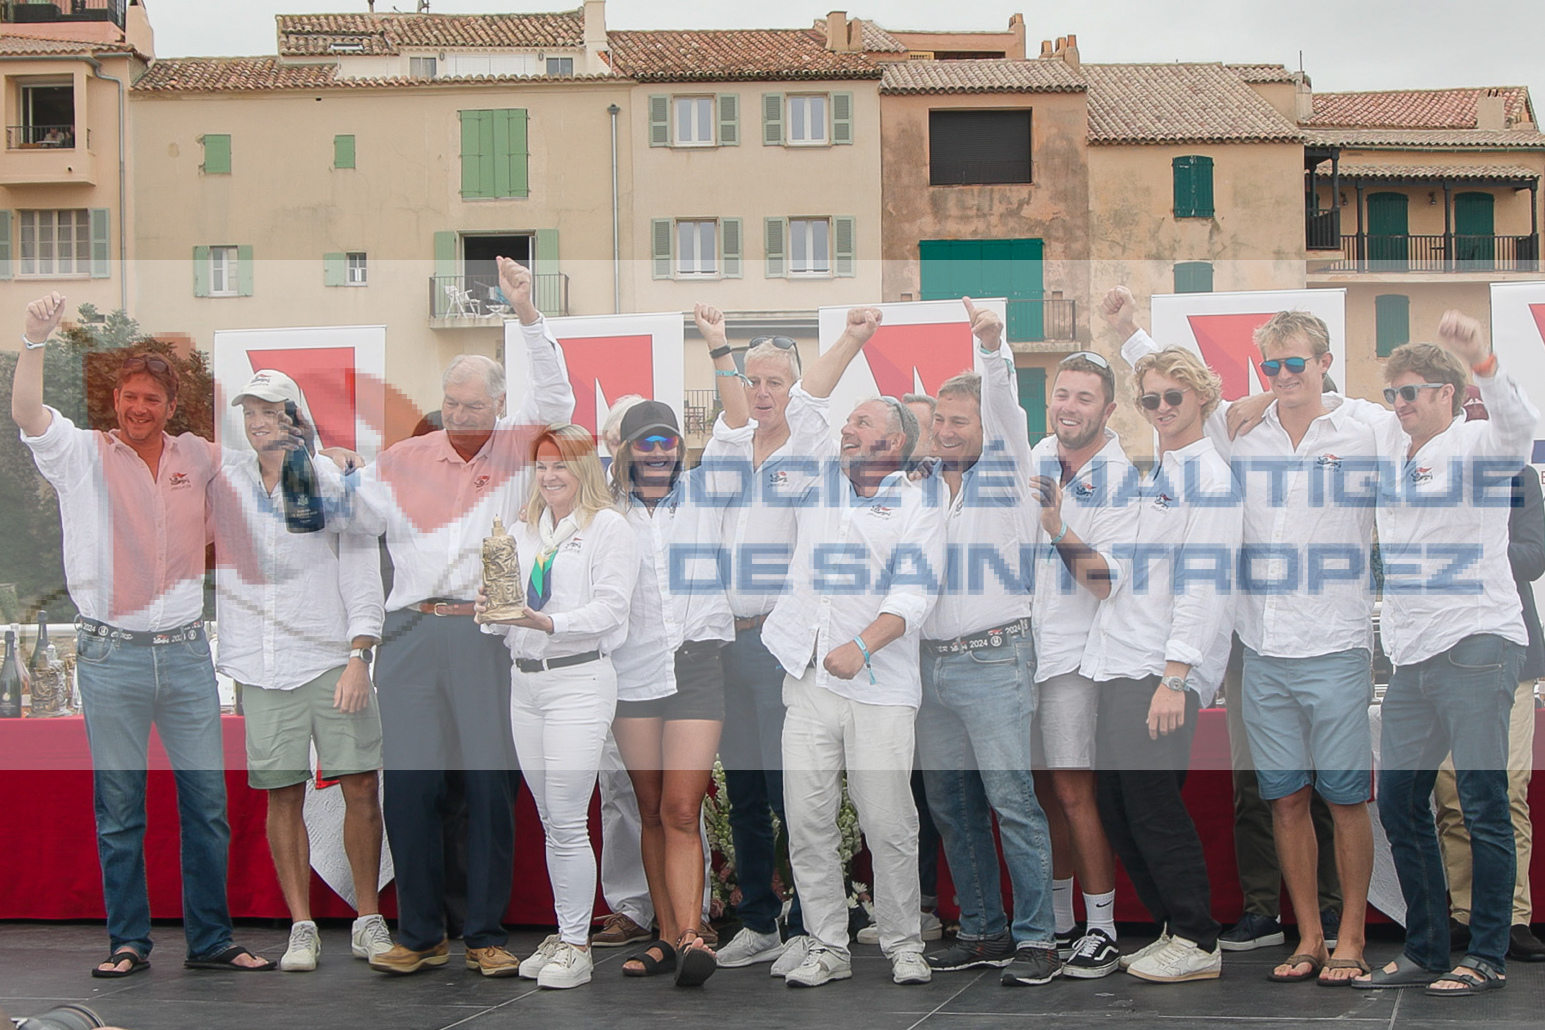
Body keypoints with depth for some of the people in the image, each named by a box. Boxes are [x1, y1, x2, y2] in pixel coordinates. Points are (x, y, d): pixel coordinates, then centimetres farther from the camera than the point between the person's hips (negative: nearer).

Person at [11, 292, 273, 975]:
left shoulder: (197, 457, 10)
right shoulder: (83, 455, 2)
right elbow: (25, 412, -15)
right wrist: (36, 340, -27)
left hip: (187, 653, 3)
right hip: (112, 655, -2)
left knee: (207, 803, 3)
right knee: (118, 810, 3)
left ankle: (210, 940, 10)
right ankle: (127, 943, 11)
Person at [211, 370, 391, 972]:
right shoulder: (222, 485, 9)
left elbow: (362, 579, 1)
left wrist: (359, 656, -8)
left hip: (332, 660, -1)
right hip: (260, 668, 1)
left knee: (361, 789, -4)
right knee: (282, 797, 1)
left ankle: (368, 920, 8)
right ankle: (301, 927, 8)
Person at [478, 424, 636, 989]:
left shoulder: (608, 527, -2)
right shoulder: (523, 531, 17)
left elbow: (609, 609, -10)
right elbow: (509, 604, 16)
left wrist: (547, 622, -22)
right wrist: (494, 612, -6)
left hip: (578, 681, -6)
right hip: (525, 682, 6)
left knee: (568, 822, -8)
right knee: (549, 821, 10)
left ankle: (576, 946, 0)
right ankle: (562, 933, 19)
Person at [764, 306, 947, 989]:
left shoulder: (918, 508, 2)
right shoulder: (821, 483, 16)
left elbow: (913, 593, -10)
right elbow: (803, 406, 11)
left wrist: (863, 644, -25)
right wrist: (853, 338, 10)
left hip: (880, 686, -4)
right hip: (810, 679, 4)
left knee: (890, 828, -4)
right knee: (808, 823, 1)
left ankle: (903, 946, 8)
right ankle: (826, 947, 7)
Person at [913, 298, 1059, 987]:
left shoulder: (1007, 474, 1)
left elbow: (1006, 412, -18)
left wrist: (991, 349, -34)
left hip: (993, 661, -6)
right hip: (932, 663, 6)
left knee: (1012, 800, -9)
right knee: (951, 802, 8)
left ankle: (1037, 940, -6)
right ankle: (983, 931, 17)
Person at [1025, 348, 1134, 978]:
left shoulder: (1121, 480, -11)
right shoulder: (1039, 457, 8)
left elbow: (1115, 582, -19)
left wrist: (1059, 529, -29)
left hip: (1075, 652, -6)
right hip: (1024, 642, 6)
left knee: (1072, 791, -11)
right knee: (1042, 790, 11)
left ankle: (1103, 932, -2)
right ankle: (1055, 921, 22)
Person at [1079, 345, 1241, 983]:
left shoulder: (1209, 478, -7)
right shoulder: (1144, 471, 17)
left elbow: (1204, 584, -15)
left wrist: (1175, 677, -20)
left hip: (1161, 668, -8)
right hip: (1116, 661, 8)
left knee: (1151, 800, -8)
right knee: (1117, 808, 6)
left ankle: (1198, 943, 2)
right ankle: (1172, 930, 16)